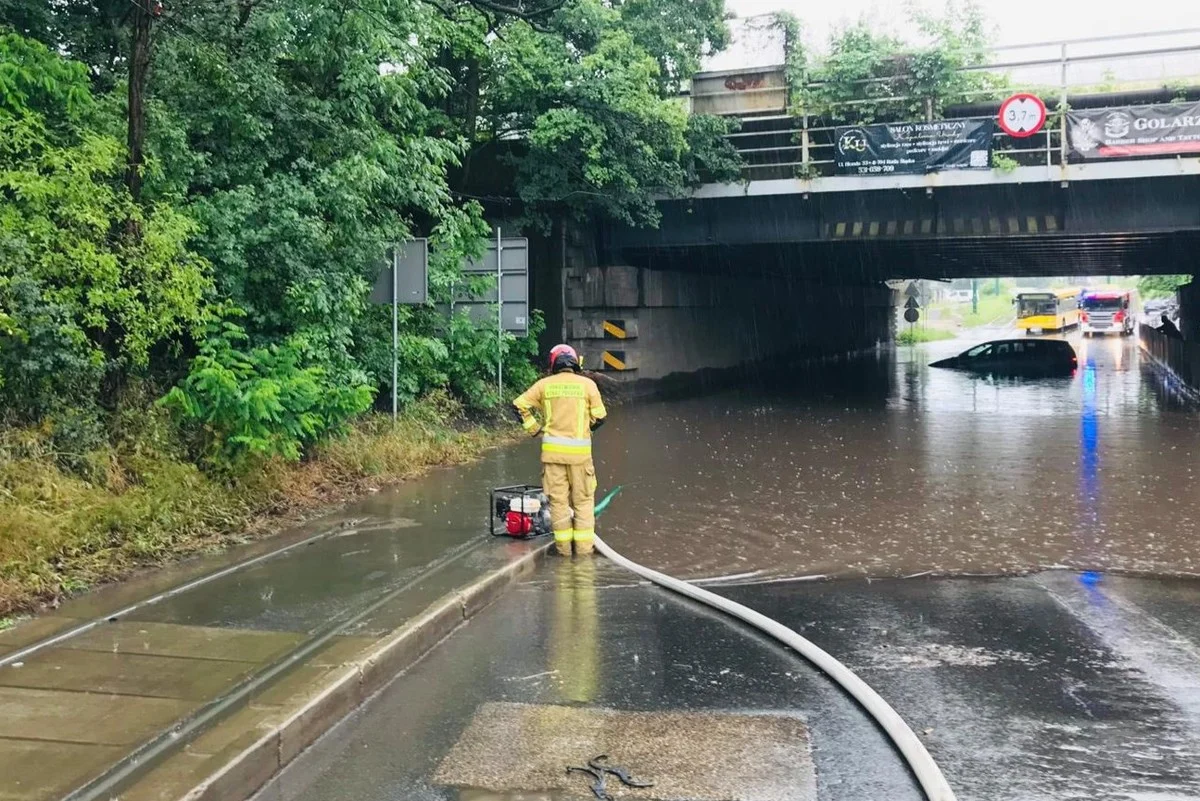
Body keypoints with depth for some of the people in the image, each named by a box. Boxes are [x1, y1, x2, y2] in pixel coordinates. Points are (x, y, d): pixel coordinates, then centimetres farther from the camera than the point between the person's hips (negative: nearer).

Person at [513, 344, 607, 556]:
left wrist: (534, 428, 10)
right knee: (583, 499, 9)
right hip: (580, 450, -1)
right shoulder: (587, 384, -1)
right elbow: (599, 417, 1)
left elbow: (519, 405, 2)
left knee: (558, 499, 9)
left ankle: (563, 546, 13)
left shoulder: (544, 384, 2)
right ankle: (584, 546, 9)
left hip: (553, 450, 1)